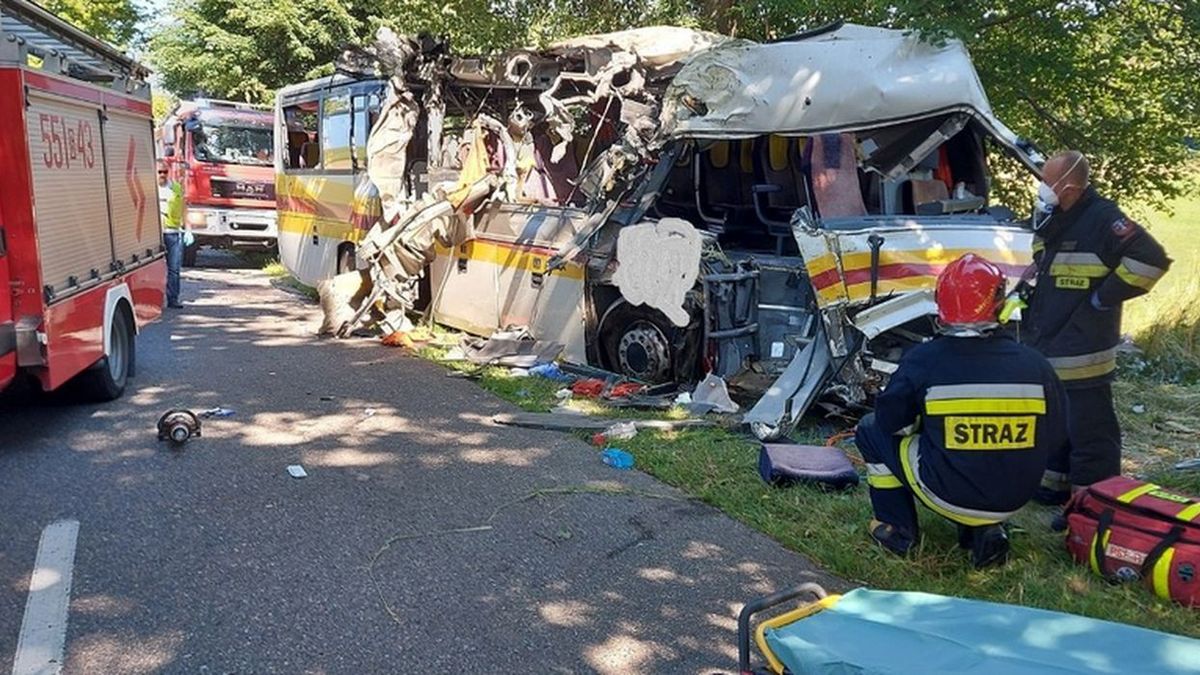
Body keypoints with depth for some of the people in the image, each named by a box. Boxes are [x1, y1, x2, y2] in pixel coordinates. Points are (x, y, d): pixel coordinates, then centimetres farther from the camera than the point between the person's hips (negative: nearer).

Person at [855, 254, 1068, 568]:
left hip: (946, 493, -3)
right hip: (1013, 498, 4)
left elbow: (891, 421, -5)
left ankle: (896, 530, 20)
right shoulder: (1034, 363, -7)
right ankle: (986, 530, 17)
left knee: (871, 429, 16)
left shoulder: (923, 359, -15)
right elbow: (1057, 433, 4)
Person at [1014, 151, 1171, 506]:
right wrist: (1030, 281, 11)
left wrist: (1106, 296, -19)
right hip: (1045, 350, 9)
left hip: (1081, 356, -9)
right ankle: (1053, 485, 35)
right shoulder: (1052, 220, 10)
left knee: (1088, 432, -2)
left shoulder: (1103, 219, -17)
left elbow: (1151, 259, -24)